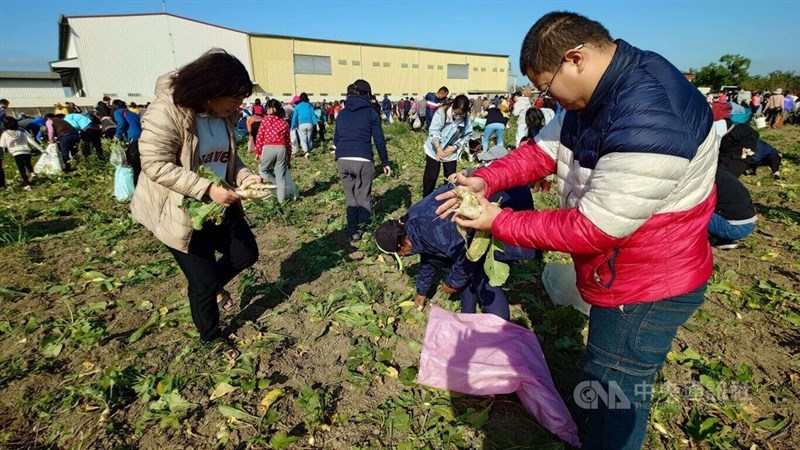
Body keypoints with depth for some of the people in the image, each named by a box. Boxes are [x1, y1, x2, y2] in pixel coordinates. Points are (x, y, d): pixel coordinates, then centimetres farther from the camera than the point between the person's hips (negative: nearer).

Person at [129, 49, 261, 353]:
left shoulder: (224, 115, -1)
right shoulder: (166, 112, -24)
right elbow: (155, 165, -25)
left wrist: (244, 176, -11)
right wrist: (206, 189, -32)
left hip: (219, 206, 7)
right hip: (179, 212, -7)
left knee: (247, 254, 13)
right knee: (204, 280, 5)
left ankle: (212, 283, 45)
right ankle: (211, 338, 32)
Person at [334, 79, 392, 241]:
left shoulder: (342, 113, 15)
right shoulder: (371, 112, 5)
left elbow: (336, 140, 18)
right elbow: (379, 141, 1)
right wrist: (385, 163, 9)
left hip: (342, 160, 4)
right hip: (363, 160, -3)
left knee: (350, 197, 14)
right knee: (364, 197, 10)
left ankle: (353, 232, 17)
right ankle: (363, 228, 6)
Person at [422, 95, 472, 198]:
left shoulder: (466, 118, -14)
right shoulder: (442, 112, -22)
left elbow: (467, 135, -6)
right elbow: (433, 131, -26)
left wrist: (454, 148, -17)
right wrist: (438, 148, -40)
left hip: (451, 151, 3)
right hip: (435, 149, -2)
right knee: (431, 177, 3)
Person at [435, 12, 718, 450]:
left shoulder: (650, 125, -33)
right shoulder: (599, 93, -2)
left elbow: (591, 229, -29)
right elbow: (543, 151, 4)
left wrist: (499, 222, -21)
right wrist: (485, 180, -13)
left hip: (646, 291, -9)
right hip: (623, 276, 9)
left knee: (612, 399, 9)